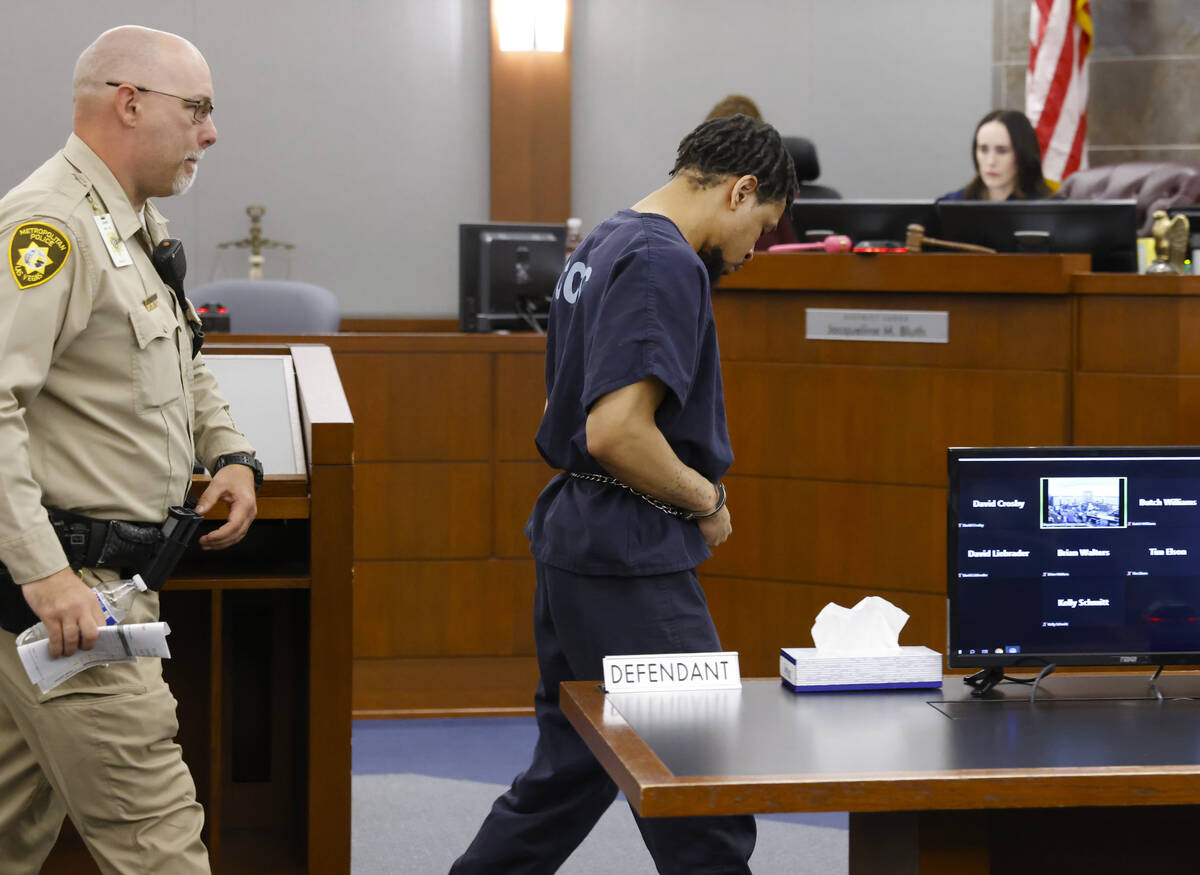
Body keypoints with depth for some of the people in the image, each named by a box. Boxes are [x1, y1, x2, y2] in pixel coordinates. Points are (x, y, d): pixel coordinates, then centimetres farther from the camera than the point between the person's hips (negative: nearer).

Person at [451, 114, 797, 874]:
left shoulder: (602, 246, 15)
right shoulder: (665, 265, -17)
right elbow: (617, 432, -26)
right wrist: (706, 502, -11)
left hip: (576, 540, 10)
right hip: (630, 562, -10)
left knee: (571, 770, 18)